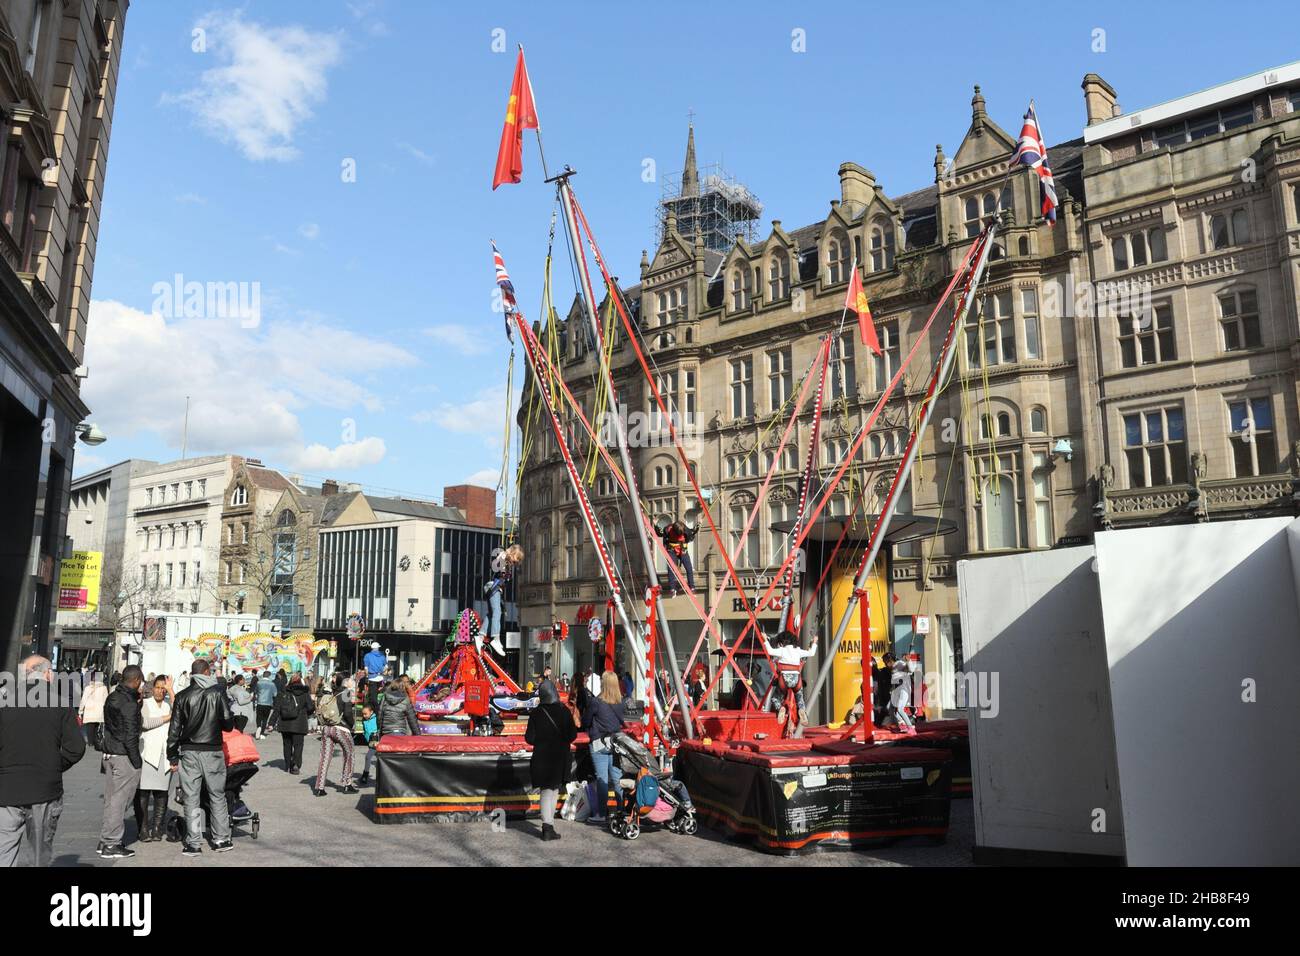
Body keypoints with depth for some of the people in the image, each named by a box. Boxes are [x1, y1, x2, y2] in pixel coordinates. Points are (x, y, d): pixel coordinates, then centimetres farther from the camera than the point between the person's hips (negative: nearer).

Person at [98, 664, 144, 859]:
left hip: (109, 754, 9)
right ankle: (111, 845, 4)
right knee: (119, 800, -1)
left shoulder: (111, 698, 10)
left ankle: (104, 841, 21)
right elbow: (130, 736, -19)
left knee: (110, 799, 15)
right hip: (124, 756, -9)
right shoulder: (129, 703, -18)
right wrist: (137, 762, -13)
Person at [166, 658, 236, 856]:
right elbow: (228, 723, -5)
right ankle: (221, 840, 14)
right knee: (217, 796, 10)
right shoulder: (217, 692, -5)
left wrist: (173, 757, 8)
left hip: (189, 752, 1)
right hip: (213, 751, -1)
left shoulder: (182, 696, 0)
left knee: (191, 799, 6)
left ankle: (193, 844, 8)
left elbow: (174, 729, 1)